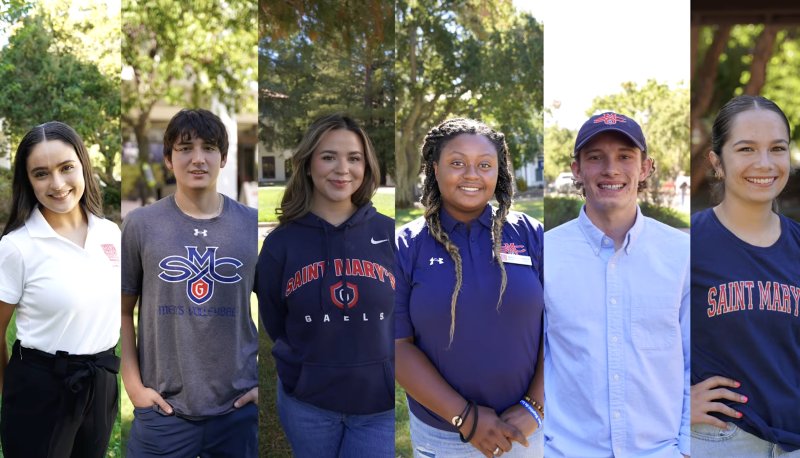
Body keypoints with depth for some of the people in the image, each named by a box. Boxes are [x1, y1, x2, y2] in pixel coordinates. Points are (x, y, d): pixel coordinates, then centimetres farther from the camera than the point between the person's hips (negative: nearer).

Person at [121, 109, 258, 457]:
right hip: (163, 409, 0)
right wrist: (133, 384, -2)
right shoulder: (140, 225, -1)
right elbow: (123, 311, 4)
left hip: (239, 409, 1)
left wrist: (266, 383, 1)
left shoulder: (252, 226, 0)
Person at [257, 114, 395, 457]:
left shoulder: (388, 233, -4)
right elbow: (274, 324, 7)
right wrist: (308, 369, 3)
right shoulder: (281, 242, -3)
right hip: (305, 403, 1)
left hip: (381, 404, -1)